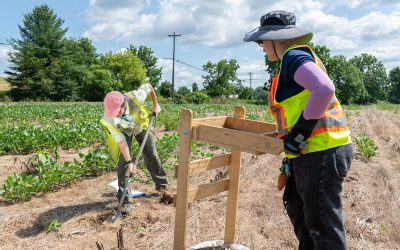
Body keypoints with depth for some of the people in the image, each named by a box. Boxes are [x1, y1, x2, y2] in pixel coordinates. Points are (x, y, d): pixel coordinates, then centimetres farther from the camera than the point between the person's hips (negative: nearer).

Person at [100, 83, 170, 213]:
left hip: (141, 125, 2)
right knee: (123, 162, -11)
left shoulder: (135, 97, -40)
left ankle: (162, 185, 32)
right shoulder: (109, 119, -38)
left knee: (151, 155, 10)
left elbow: (148, 86, -18)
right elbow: (121, 142, -30)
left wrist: (155, 104, -9)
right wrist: (129, 162, -29)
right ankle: (124, 201, 0)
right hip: (123, 131, -1)